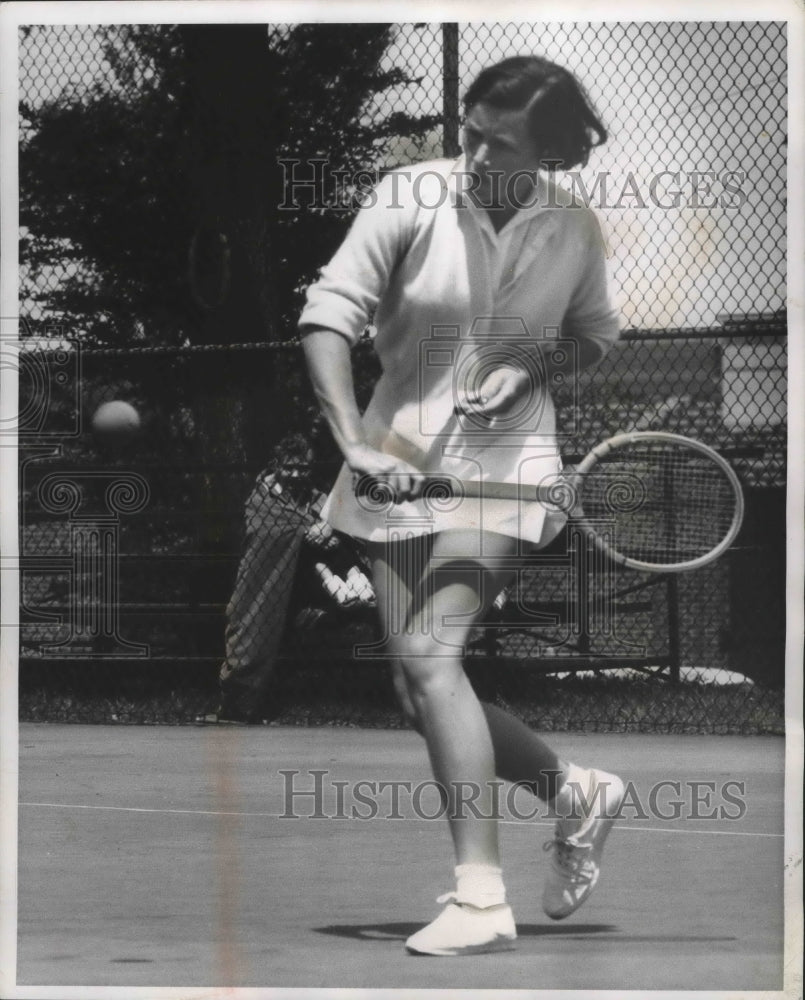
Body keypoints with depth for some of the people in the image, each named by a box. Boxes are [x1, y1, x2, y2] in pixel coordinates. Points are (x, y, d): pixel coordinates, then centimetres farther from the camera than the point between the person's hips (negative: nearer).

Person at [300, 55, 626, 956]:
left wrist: (532, 365, -7)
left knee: (427, 654, -22)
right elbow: (328, 316, -13)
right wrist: (356, 444, -25)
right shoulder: (408, 200, -8)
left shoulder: (575, 233, -3)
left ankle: (481, 901, -24)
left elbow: (595, 336, 16)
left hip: (504, 466, -3)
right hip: (399, 464, 3)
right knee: (419, 696, 3)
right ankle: (575, 791, 29)